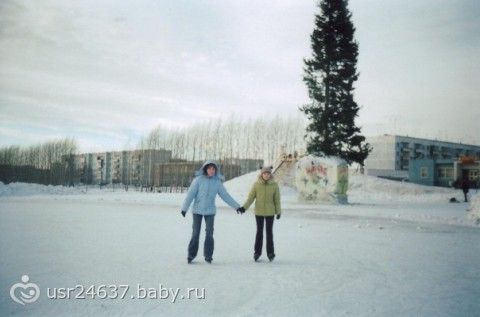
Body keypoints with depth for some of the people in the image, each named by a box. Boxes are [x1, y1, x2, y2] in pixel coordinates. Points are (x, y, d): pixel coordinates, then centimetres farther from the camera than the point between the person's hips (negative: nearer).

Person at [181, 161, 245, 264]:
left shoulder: (217, 182, 0)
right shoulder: (198, 180, -8)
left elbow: (226, 196, 5)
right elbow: (190, 194, -12)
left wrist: (237, 206, 3)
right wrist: (184, 208, -20)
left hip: (210, 211, 2)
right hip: (197, 210, -2)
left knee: (209, 233, 0)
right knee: (195, 233, 1)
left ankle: (208, 255, 11)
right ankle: (191, 255, 11)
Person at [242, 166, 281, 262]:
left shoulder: (274, 185, -6)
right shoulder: (256, 184, -6)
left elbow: (277, 199, 0)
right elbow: (251, 197, -6)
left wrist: (278, 212, 3)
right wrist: (244, 207, -18)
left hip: (270, 212, 0)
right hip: (259, 212, 0)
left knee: (269, 232, 5)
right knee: (259, 232, 8)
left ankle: (270, 253, 15)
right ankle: (257, 252, 17)